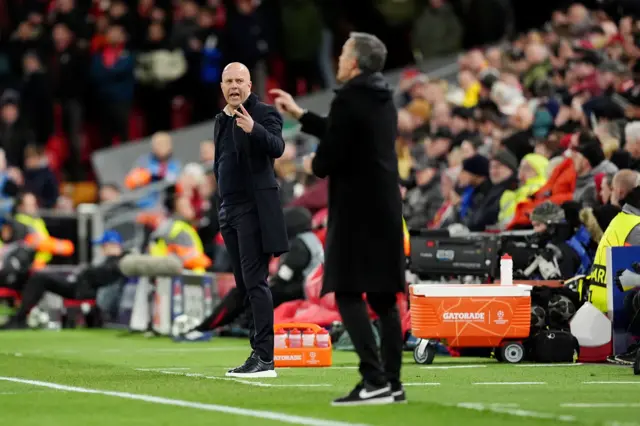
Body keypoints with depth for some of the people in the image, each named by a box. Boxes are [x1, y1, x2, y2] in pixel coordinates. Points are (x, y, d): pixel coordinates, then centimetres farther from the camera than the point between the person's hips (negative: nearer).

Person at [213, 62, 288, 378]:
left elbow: (277, 148, -24)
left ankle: (264, 358, -14)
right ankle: (260, 349, 16)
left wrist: (254, 129, -40)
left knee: (254, 281, -12)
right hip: (230, 210, 8)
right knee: (244, 284, 10)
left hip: (254, 207, -8)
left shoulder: (264, 114, -7)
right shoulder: (221, 121, 16)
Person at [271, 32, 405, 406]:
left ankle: (375, 381, -18)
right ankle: (392, 383, 9)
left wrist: (315, 165, 5)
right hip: (385, 206, 9)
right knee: (383, 297, 10)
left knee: (349, 295, -9)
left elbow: (331, 154, -18)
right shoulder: (383, 98, 14)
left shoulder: (348, 98, -14)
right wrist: (299, 115, 33)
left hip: (357, 209, -9)